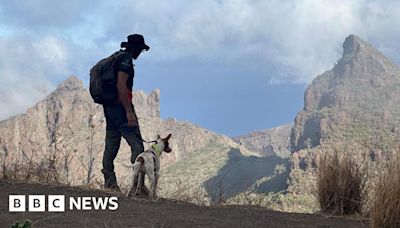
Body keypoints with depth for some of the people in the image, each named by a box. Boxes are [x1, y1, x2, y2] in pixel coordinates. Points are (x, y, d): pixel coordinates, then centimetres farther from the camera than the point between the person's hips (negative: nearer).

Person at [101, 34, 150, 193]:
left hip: (109, 107, 10)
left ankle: (109, 182, 10)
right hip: (120, 106, -10)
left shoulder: (115, 58, 20)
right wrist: (129, 111, -24)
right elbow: (121, 85, -21)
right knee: (137, 144, -11)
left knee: (111, 145, 10)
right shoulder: (125, 59, -10)